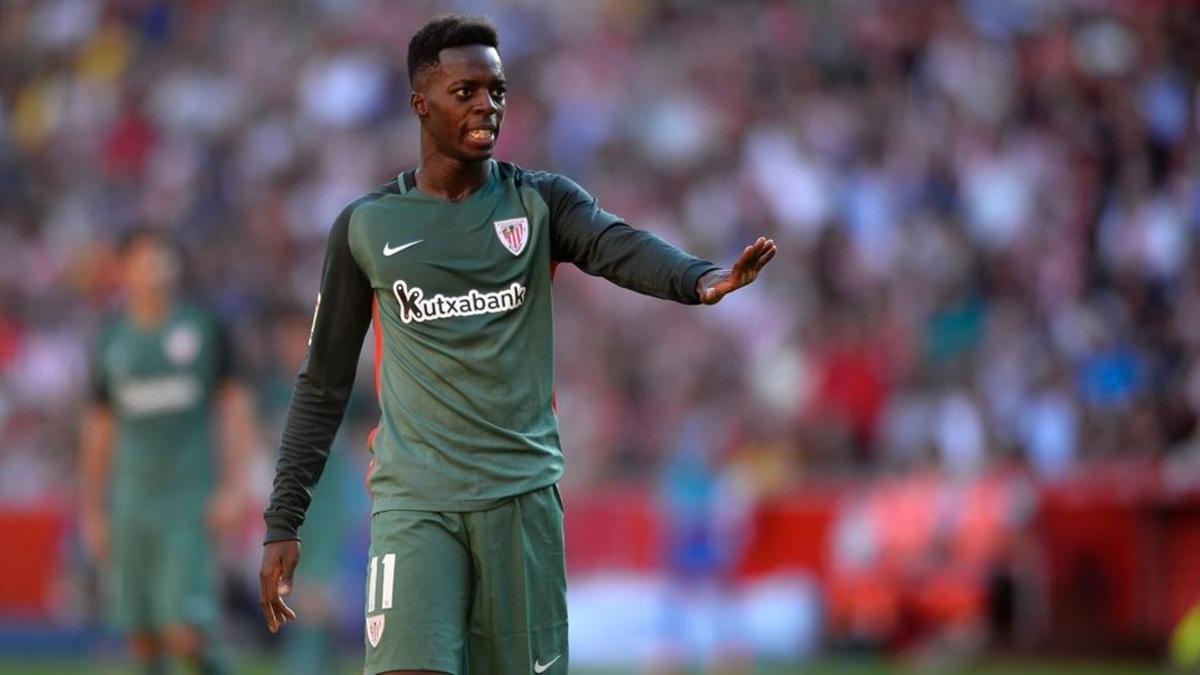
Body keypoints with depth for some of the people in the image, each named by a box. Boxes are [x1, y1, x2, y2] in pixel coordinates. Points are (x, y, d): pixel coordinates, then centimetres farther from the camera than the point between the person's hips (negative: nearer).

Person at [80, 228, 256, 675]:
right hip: (131, 500, 3)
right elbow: (98, 431, 14)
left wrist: (234, 486, -6)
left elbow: (235, 405, 1)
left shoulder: (203, 329, 0)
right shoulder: (112, 344, 8)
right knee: (142, 634, 3)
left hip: (190, 499, -3)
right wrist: (91, 509, 14)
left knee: (184, 633, -13)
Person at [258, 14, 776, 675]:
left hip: (522, 492, 1)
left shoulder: (539, 202, 5)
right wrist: (283, 521, 7)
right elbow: (322, 384, 11)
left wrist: (700, 279, -40)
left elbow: (620, 247, -17)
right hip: (414, 500, -1)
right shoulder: (365, 227, 6)